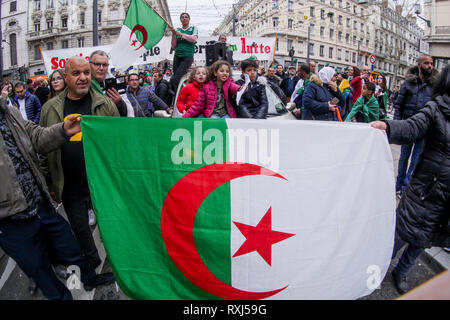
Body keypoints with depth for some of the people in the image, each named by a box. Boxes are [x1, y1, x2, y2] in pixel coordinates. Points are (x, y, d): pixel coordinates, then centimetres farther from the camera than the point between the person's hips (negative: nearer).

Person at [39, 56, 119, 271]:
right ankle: (93, 265, 41)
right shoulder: (50, 108, 1)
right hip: (71, 189, 2)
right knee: (80, 230, 17)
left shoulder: (105, 104, -4)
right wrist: (48, 183, 8)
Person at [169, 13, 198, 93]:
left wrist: (181, 34, -7)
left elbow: (194, 39, -11)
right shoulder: (177, 30, 15)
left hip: (188, 57, -4)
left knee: (175, 79, -19)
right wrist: (173, 34, 0)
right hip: (177, 56, 4)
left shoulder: (193, 28, 10)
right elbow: (174, 47, 12)